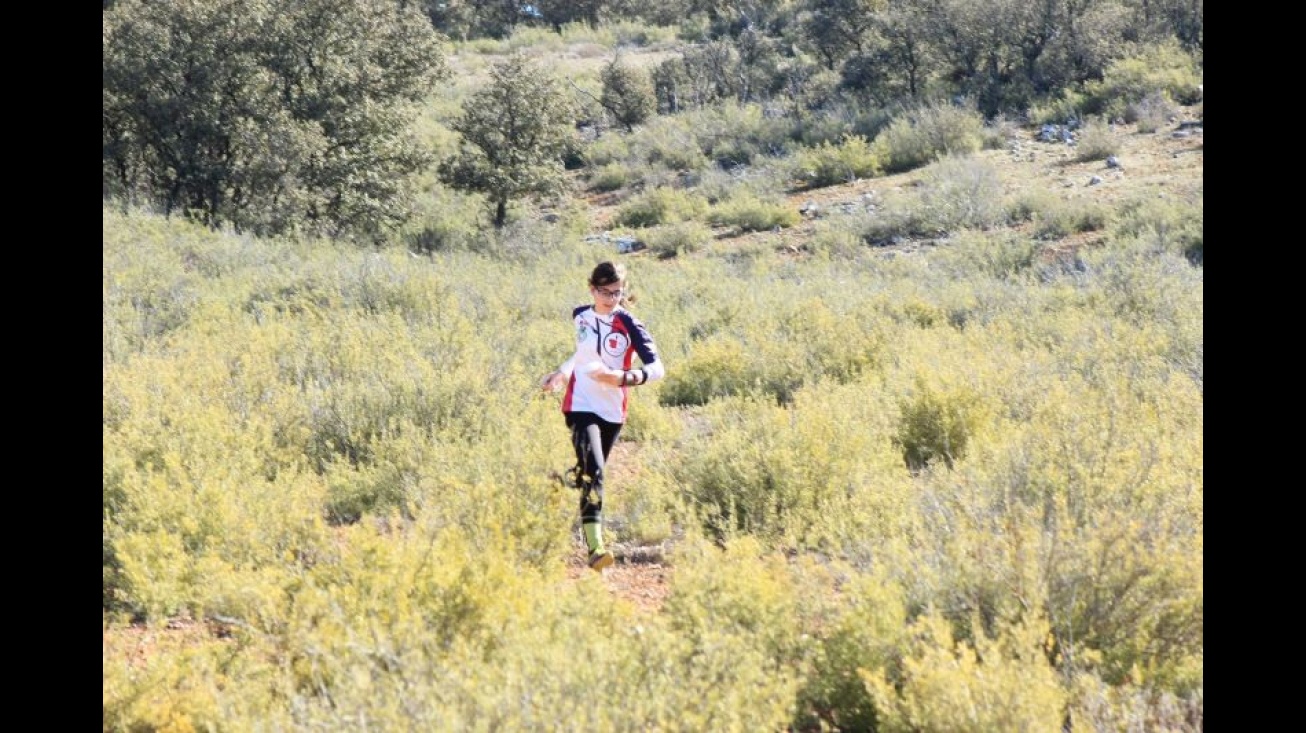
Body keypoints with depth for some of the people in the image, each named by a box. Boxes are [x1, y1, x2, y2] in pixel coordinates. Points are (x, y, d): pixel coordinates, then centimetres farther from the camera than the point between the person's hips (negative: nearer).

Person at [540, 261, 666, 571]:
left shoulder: (629, 325, -7)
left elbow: (657, 368, -15)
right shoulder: (581, 316, 5)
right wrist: (561, 373, 21)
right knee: (592, 472, -20)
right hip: (581, 405, -1)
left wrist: (624, 377, -29)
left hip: (613, 411, 1)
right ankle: (595, 548, -26)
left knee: (592, 474, 14)